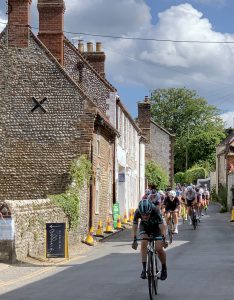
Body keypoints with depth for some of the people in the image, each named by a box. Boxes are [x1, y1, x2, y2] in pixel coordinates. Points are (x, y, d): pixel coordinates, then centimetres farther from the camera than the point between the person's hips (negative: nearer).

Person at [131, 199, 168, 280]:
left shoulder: (156, 211, -38)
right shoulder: (137, 212, -32)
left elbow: (162, 227, -40)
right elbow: (134, 227, -29)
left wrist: (163, 239, -54)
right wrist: (134, 240, -42)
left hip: (156, 227, -2)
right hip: (144, 227, 2)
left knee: (159, 249, -15)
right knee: (143, 244, -25)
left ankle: (164, 268, 9)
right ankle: (144, 268, -19)